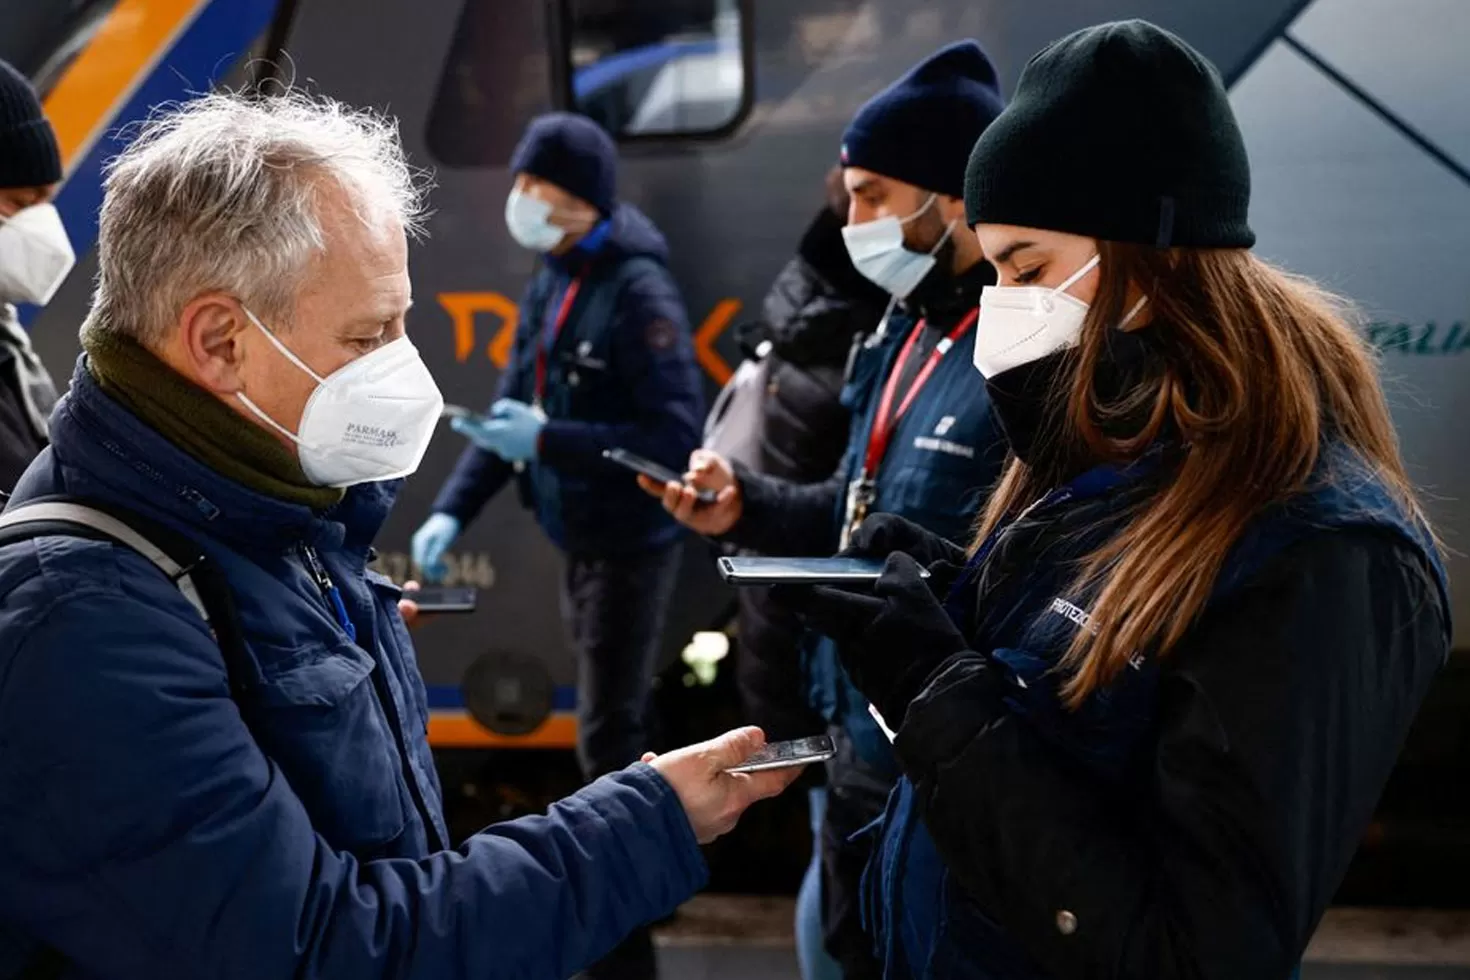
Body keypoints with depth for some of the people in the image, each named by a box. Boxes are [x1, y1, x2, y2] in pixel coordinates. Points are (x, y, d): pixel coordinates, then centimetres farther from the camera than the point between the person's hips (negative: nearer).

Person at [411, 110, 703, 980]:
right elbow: (511, 409, 10)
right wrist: (454, 511, -1)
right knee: (619, 726, 21)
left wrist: (546, 441, -27)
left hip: (633, 545, -9)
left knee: (609, 738, -4)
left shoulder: (639, 294, -20)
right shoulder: (552, 283, 7)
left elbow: (677, 438, -25)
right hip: (583, 541, 9)